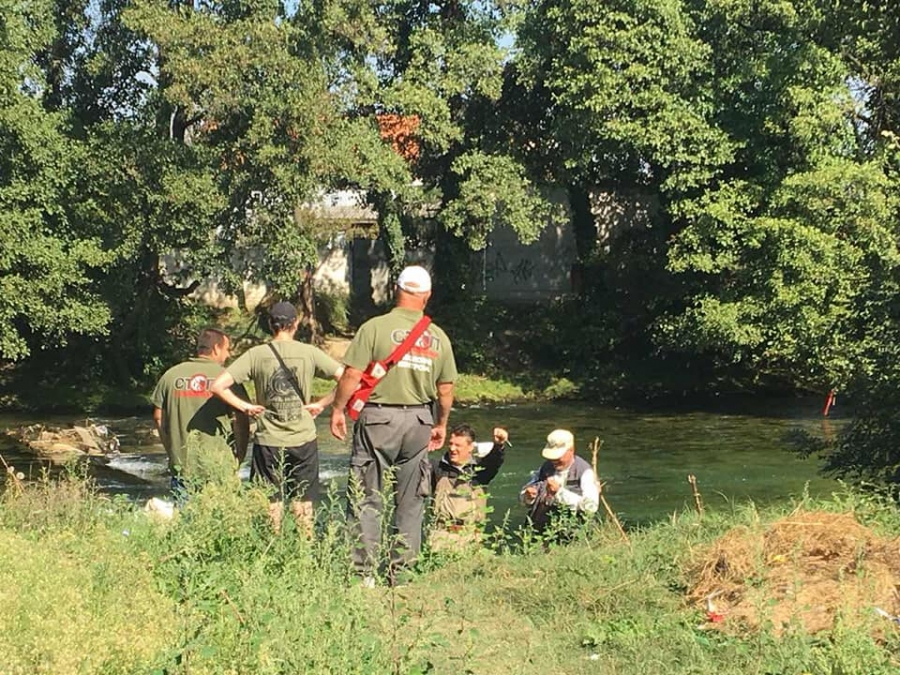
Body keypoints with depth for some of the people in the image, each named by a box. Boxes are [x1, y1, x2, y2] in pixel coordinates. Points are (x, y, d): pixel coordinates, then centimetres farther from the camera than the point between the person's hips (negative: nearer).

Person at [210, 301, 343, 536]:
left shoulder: (256, 354, -5)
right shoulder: (309, 353, -4)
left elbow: (218, 386, -10)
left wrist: (245, 406, -1)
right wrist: (322, 404, -2)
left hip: (268, 440, 0)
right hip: (304, 439, 0)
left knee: (272, 505, 9)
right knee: (303, 504, 11)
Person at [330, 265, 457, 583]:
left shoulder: (375, 327, -9)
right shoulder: (439, 337, 4)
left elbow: (352, 375, -11)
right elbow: (446, 390, 7)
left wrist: (338, 409, 2)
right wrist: (441, 424, 21)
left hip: (378, 417, -4)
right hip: (419, 422, 4)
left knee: (366, 497, 3)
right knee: (411, 501, 12)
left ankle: (364, 571, 2)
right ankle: (402, 569, 16)